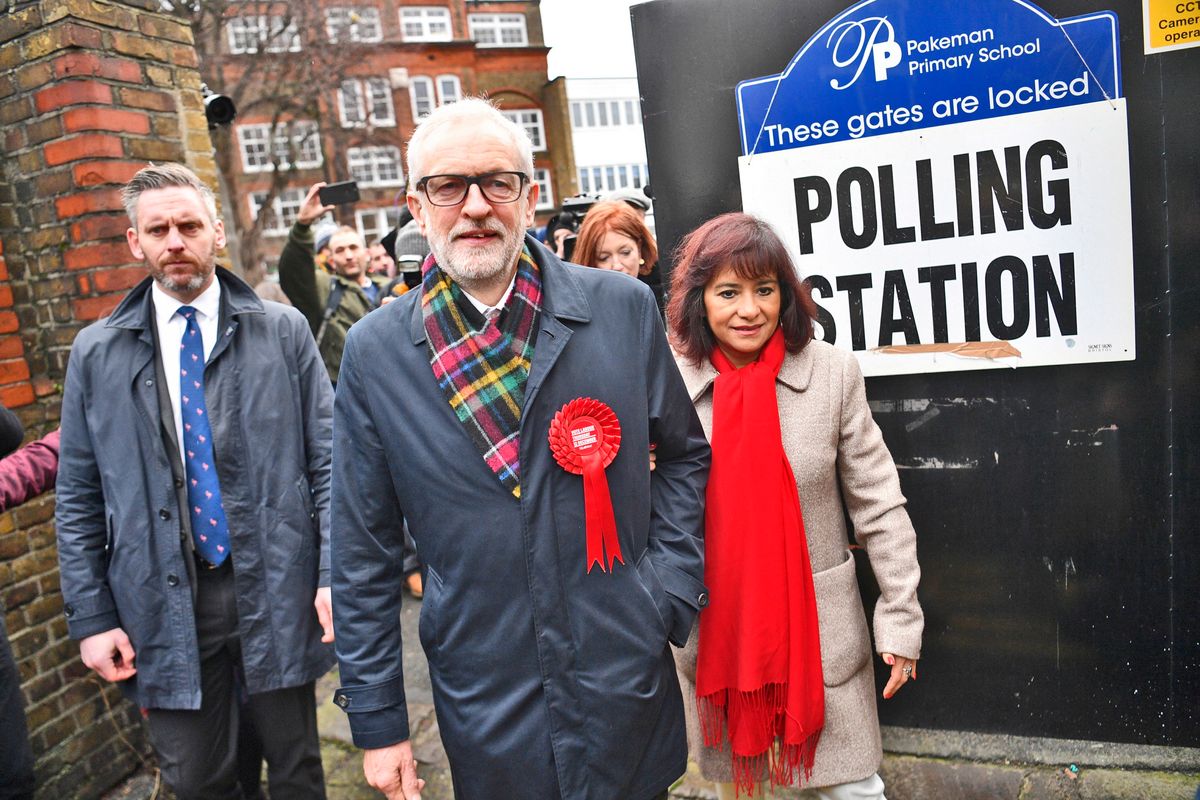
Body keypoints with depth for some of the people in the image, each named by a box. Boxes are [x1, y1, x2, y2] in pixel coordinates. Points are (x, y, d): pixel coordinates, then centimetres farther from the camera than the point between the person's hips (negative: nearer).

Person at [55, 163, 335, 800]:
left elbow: (326, 461, -2)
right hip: (163, 608, 1)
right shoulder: (97, 353, 3)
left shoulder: (283, 330, -1)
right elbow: (78, 499, 6)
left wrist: (335, 574, -9)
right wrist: (91, 617, 2)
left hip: (277, 591, -1)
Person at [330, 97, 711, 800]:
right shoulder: (374, 351, -6)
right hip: (483, 707, 0)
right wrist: (378, 721, 1)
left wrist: (668, 590, -4)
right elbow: (365, 551, -1)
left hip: (627, 682, 1)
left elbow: (684, 454, 6)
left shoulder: (623, 308, -7)